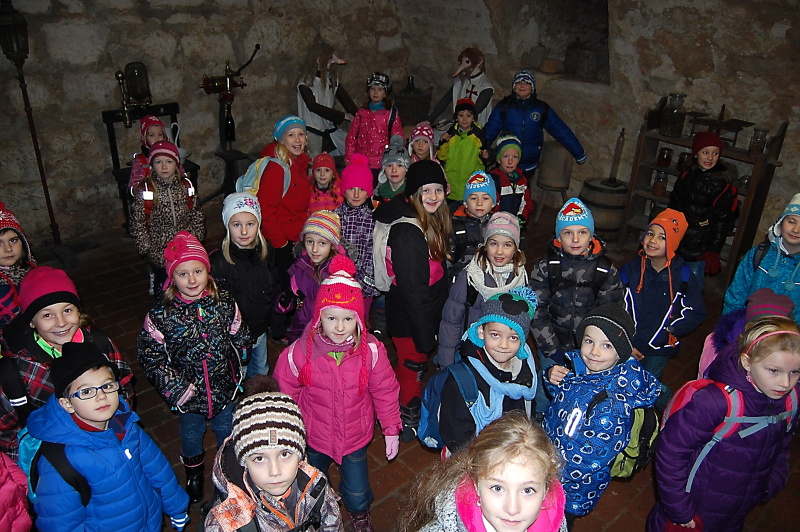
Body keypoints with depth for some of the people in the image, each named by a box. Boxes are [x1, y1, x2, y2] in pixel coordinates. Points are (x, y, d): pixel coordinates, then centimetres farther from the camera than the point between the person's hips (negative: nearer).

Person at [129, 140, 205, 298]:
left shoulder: (186, 186, 1)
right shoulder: (145, 190, -9)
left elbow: (197, 215, 9)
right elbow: (137, 224, -7)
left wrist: (196, 238, 3)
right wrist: (147, 249, -9)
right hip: (159, 252, -2)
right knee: (163, 284, 8)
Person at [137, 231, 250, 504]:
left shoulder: (225, 303, -14)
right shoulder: (160, 315, -19)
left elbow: (241, 340, -2)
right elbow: (150, 356, -13)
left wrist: (234, 372, -3)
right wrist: (175, 388, -17)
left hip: (224, 388, 1)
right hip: (188, 393, -1)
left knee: (226, 430, 24)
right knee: (190, 433, 25)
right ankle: (193, 472, 54)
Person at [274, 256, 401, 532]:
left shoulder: (371, 350, -21)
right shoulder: (299, 353, -23)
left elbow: (384, 391, -8)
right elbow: (284, 394, -8)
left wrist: (391, 429, -2)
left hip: (356, 437, 0)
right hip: (313, 438, 0)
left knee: (357, 490, 19)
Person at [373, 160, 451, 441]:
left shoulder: (432, 221, 1)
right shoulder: (408, 232, -29)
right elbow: (412, 289, -27)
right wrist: (424, 333, -21)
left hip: (426, 312, 9)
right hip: (409, 317, -9)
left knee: (415, 365, 26)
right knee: (412, 367, 12)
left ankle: (413, 409, 48)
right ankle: (409, 422, 34)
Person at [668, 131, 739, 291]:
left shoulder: (723, 185, -11)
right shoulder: (687, 175, 5)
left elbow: (722, 221, -11)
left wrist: (713, 252, -12)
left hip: (699, 247, -5)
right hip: (677, 241, 5)